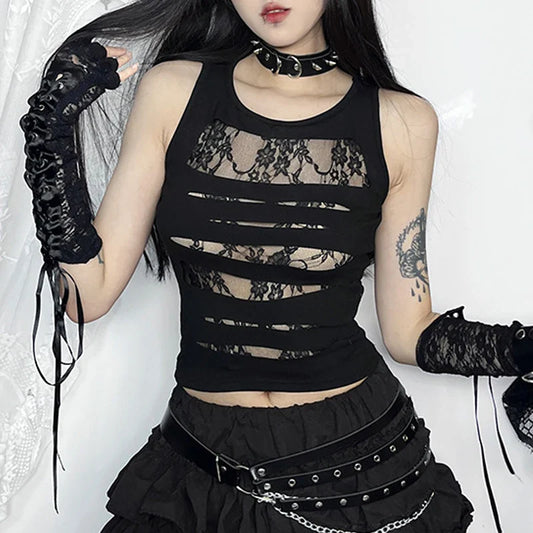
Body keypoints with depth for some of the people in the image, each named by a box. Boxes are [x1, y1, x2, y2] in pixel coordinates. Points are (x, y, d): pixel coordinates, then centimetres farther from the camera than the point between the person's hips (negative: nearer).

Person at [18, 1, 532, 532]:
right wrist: (53, 124, -14)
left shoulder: (400, 122, -7)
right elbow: (88, 295, -7)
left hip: (359, 462, 0)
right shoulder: (173, 92, -6)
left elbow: (410, 333, -3)